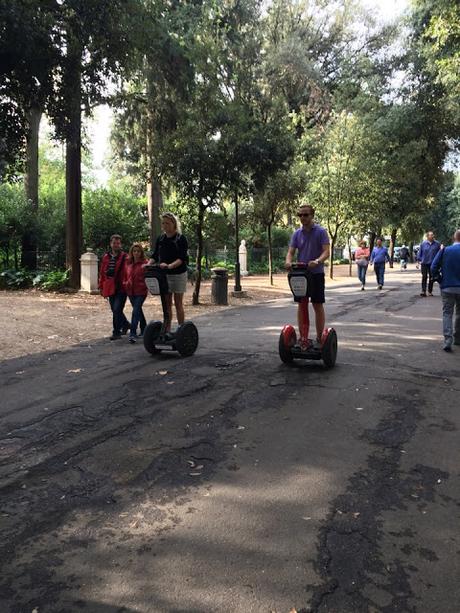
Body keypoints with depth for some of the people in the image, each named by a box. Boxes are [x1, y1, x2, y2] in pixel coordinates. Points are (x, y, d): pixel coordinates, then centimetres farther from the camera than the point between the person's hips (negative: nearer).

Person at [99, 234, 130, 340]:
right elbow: (102, 273, 14)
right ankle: (126, 324, 36)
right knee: (115, 310, 14)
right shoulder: (106, 257, 12)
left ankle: (116, 332, 0)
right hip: (110, 288, 6)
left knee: (117, 310, -11)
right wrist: (101, 287, 12)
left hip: (121, 288, -6)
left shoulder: (124, 257, -4)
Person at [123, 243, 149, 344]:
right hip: (130, 291, 6)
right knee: (138, 310, 18)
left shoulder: (145, 263, -5)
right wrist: (125, 284, 8)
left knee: (136, 311, -14)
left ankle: (133, 333, -15)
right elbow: (125, 275, 20)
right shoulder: (128, 262, 11)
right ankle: (144, 329, 35)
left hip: (141, 291, -6)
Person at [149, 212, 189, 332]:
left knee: (178, 303, 1)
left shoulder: (181, 239, -8)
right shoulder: (160, 239, 7)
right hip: (164, 274, 5)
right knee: (167, 303, 7)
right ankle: (167, 330, 12)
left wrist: (170, 265, -33)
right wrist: (149, 264, -8)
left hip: (178, 274, -5)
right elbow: (155, 255, 11)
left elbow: (183, 258, -17)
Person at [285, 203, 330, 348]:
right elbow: (291, 251, 0)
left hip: (316, 274, -3)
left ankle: (319, 338, 12)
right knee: (301, 305, 6)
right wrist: (288, 261, -23)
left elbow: (326, 251, -14)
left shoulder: (321, 232, -5)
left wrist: (317, 261, -35)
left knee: (318, 306, 2)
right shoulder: (297, 234, 6)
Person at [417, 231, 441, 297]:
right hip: (424, 263, -1)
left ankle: (430, 291, 16)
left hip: (433, 264, 1)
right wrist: (419, 260, 1)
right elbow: (419, 253, 6)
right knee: (424, 277, -5)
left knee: (431, 278, 7)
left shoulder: (437, 244, 1)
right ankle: (423, 291, -6)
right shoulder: (423, 244, 0)